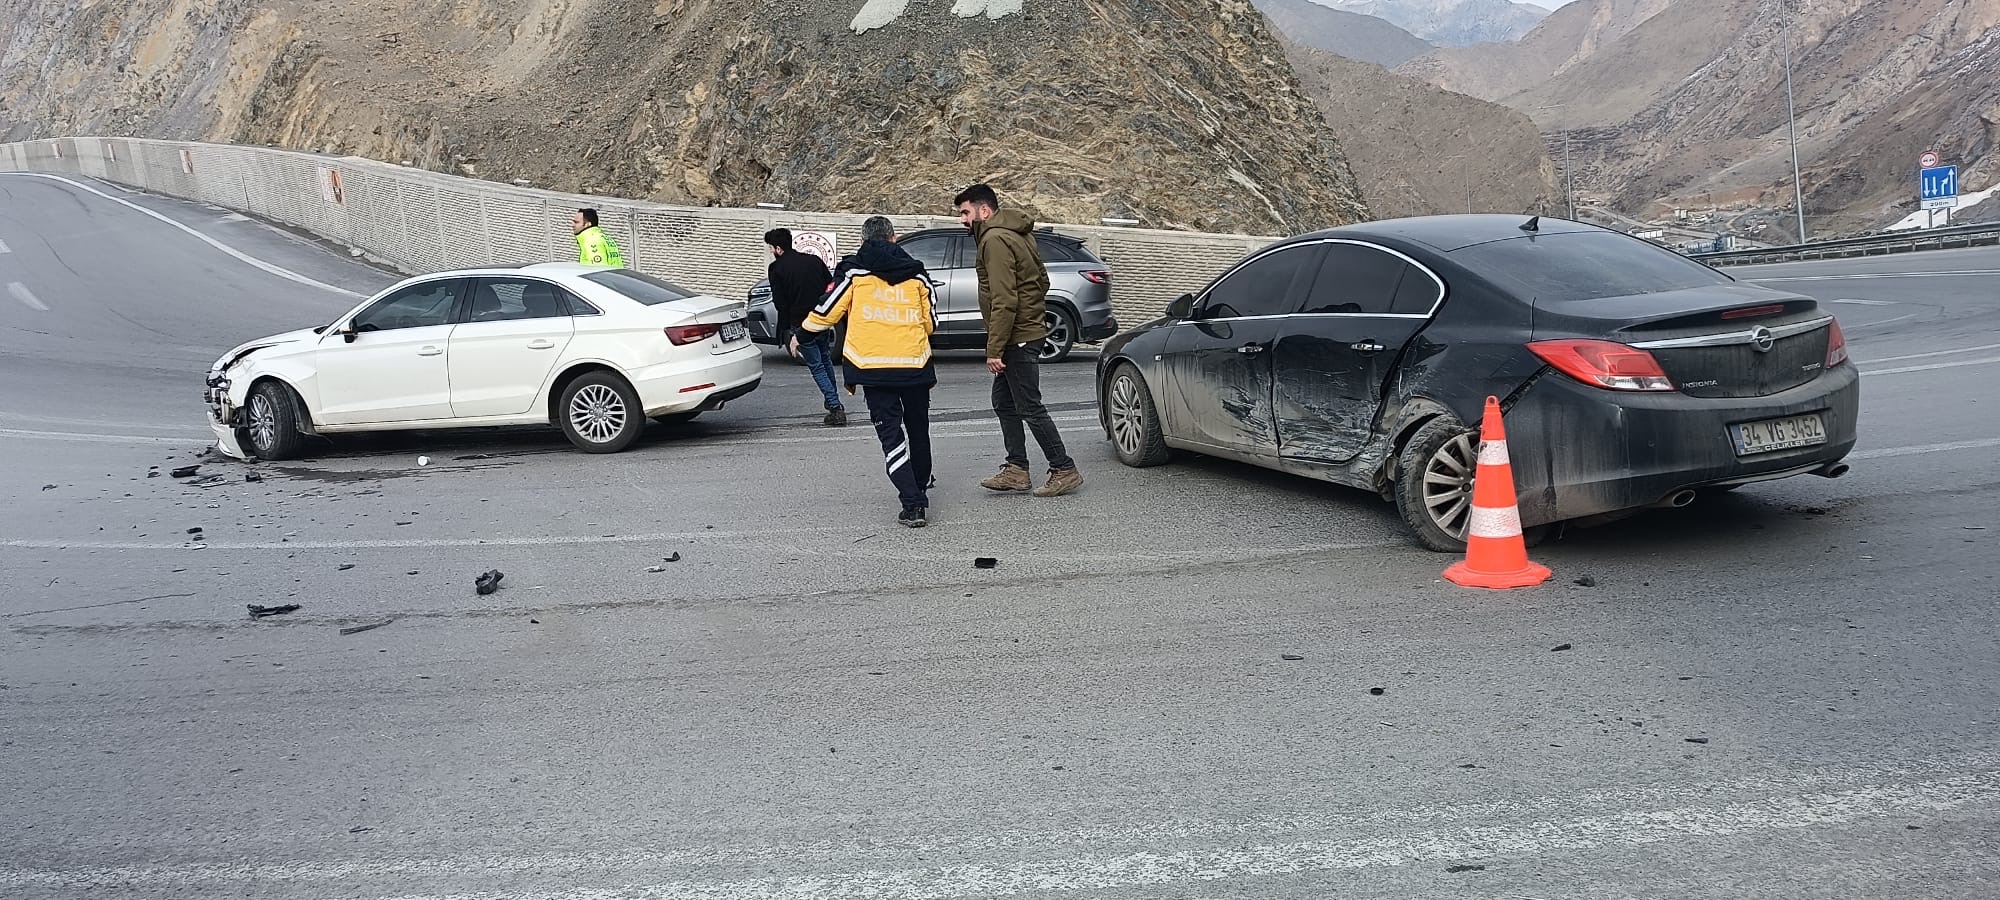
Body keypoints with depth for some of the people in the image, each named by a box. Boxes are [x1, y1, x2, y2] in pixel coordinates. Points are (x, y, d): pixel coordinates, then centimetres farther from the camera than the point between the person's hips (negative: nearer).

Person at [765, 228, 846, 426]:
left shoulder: (777, 268, -6)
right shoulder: (814, 260, 8)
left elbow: (779, 303, -8)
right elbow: (832, 286, 9)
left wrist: (785, 328, 3)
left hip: (801, 324, -5)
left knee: (817, 367, 3)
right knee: (826, 361, 23)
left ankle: (835, 408, -5)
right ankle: (835, 403, 30)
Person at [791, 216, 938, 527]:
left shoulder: (854, 272, 1)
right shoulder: (916, 274, 9)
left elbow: (826, 312, 4)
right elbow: (931, 323, 13)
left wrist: (800, 336, 21)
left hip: (873, 365, -2)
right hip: (915, 363, 3)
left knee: (891, 434, -1)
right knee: (918, 429, 20)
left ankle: (913, 503, -12)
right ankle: (921, 486, 38)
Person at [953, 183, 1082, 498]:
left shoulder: (995, 239, -17)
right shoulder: (1015, 233, 15)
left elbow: (1003, 301, -23)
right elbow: (1041, 278, 20)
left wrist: (994, 349, -22)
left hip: (1017, 338, -11)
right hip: (1029, 329, 11)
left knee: (1029, 407, -5)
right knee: (1004, 403, 14)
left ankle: (1064, 470, 2)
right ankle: (1016, 470, 18)